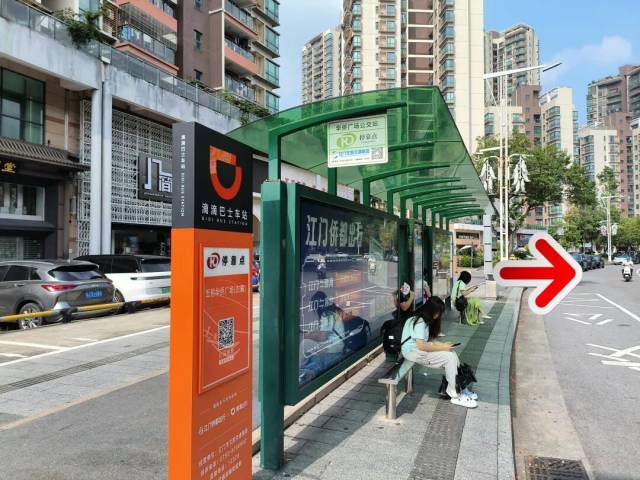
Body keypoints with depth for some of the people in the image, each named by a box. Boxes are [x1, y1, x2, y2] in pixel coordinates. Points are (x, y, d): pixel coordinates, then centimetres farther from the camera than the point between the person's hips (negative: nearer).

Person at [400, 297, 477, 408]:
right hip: (413, 351, -10)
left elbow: (428, 340, 10)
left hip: (421, 347, 10)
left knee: (452, 353, -5)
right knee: (450, 357, -18)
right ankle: (456, 395, -8)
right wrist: (442, 348, -20)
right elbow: (421, 345, -28)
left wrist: (443, 345, -5)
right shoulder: (419, 322, -22)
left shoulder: (425, 320, 10)